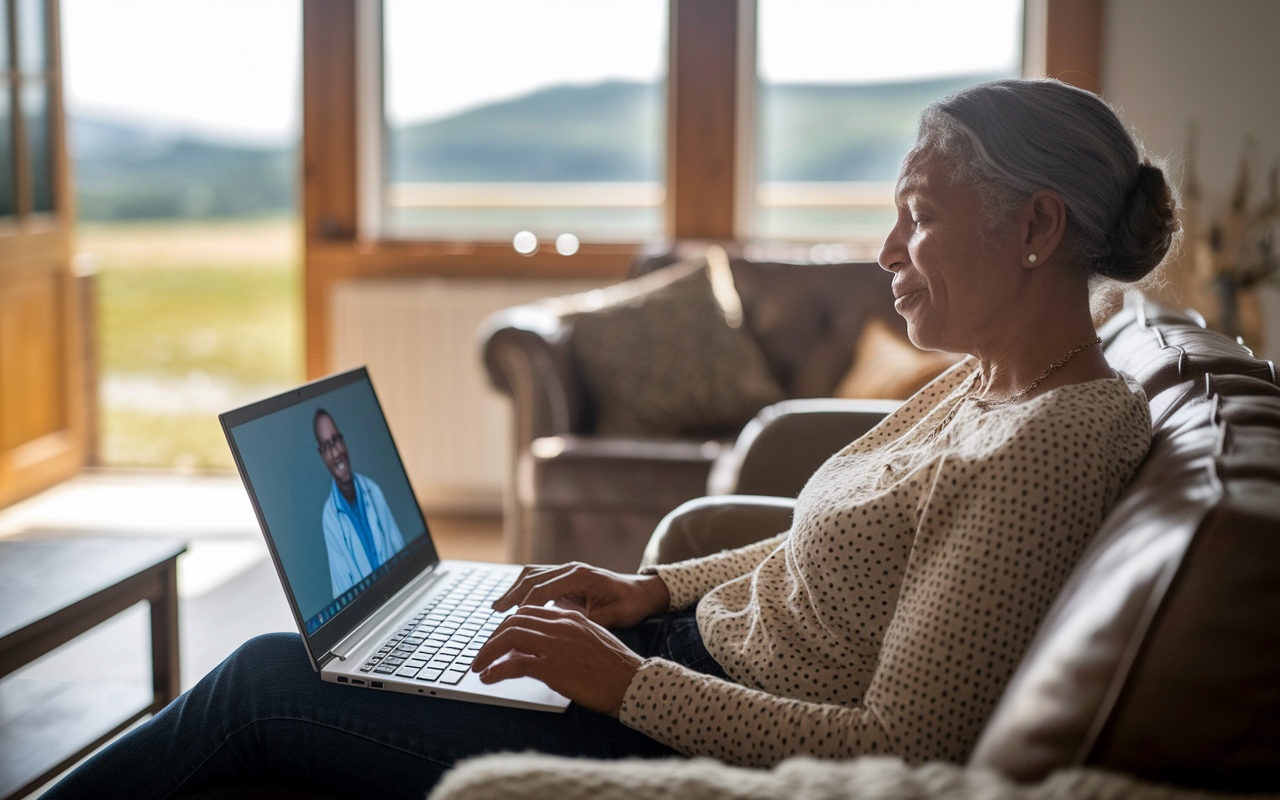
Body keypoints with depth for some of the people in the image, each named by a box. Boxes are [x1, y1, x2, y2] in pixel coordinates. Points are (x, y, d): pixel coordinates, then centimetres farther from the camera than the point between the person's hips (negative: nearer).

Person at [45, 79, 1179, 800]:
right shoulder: (987, 380, 6)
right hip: (702, 645, 9)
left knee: (267, 682, 1)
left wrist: (623, 679, -23)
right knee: (346, 645, 13)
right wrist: (655, 588, 6)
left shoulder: (1054, 444, -25)